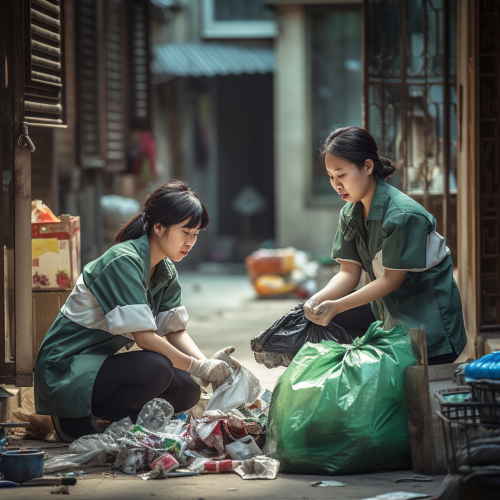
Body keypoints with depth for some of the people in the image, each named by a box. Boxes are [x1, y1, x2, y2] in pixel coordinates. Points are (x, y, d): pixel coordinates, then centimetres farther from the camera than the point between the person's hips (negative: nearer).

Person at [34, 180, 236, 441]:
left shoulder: (165, 272, 8)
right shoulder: (123, 262, -21)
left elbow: (175, 331, 4)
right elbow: (144, 337, -26)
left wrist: (207, 362, -14)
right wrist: (198, 368, -23)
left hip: (103, 363, 9)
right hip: (66, 369, -9)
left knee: (188, 390, -7)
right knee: (157, 369, -31)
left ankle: (101, 419, 3)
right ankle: (78, 421, -14)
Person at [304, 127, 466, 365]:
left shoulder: (404, 215, -24)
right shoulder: (350, 214, 2)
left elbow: (392, 279, -21)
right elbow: (349, 273, 0)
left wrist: (336, 306, -26)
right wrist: (318, 300, -21)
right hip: (387, 309, 8)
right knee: (329, 322, -4)